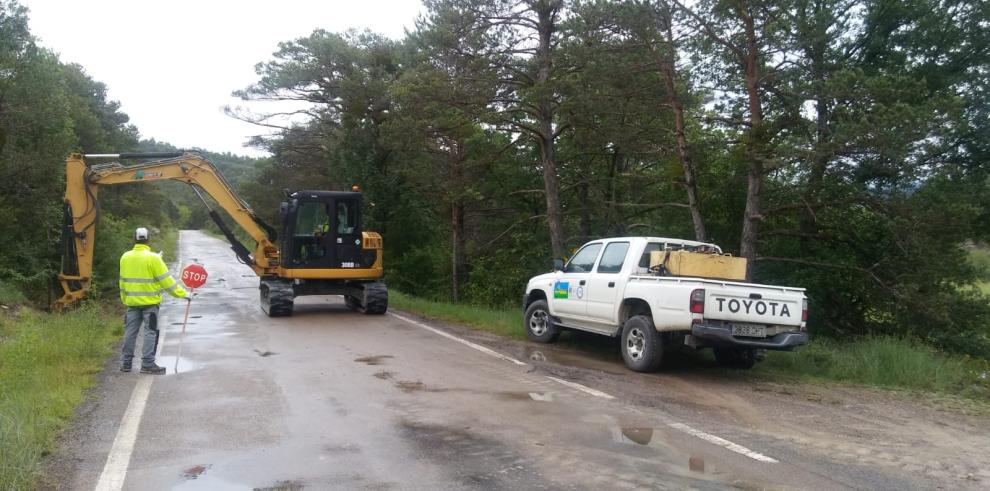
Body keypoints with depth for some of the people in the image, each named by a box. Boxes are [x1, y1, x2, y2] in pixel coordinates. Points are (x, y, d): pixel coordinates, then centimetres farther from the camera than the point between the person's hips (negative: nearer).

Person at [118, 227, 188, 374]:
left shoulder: (125, 257, 5)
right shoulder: (153, 258, -13)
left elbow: (123, 280, 12)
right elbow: (166, 280, -13)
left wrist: (124, 298, 24)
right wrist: (182, 294, -7)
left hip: (132, 301, 5)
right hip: (149, 301, -5)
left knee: (130, 331, 12)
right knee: (150, 332, 0)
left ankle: (125, 363, 18)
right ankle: (147, 364, -2)